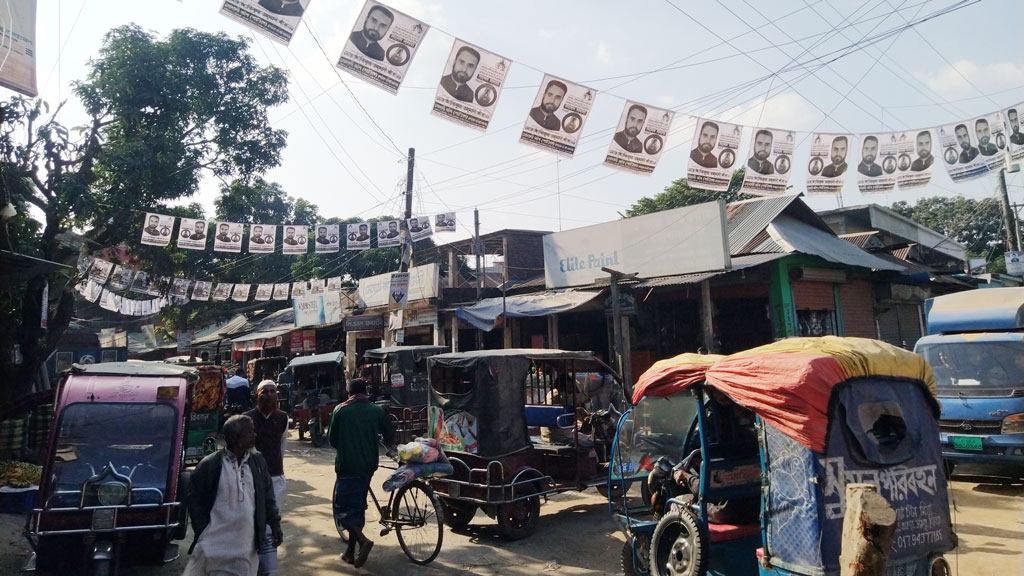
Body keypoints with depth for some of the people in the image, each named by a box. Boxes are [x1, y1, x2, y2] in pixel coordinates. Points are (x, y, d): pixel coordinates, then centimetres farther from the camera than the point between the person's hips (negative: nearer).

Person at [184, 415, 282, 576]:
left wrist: (275, 524, 7)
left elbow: (267, 495, 9)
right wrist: (202, 531, -6)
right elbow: (194, 498, -3)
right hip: (215, 542, -3)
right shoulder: (209, 464, -11)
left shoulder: (258, 461, 2)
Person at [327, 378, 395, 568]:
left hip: (346, 465, -3)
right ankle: (351, 552, 20)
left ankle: (363, 540, -16)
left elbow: (331, 438, 1)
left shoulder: (340, 410, -5)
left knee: (343, 507, 5)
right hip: (368, 465, 4)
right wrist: (382, 444, 26)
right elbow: (390, 436, 3)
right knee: (357, 506, 16)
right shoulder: (377, 410, 0)